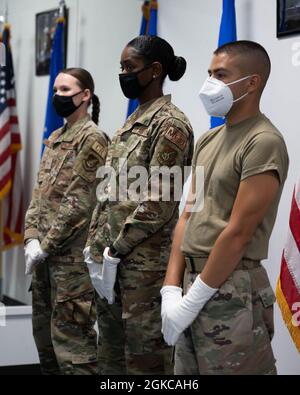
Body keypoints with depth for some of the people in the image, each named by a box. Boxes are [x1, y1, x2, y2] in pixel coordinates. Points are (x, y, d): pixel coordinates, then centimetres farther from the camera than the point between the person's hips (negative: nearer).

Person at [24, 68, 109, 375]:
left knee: (70, 334, -5)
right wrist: (32, 238, 0)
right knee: (43, 331, 17)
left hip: (72, 254, -9)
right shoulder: (54, 138, 16)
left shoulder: (92, 139, -10)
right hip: (44, 250, 9)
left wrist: (45, 245, -15)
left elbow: (79, 203, -16)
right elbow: (39, 193, 13)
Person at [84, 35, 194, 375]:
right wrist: (95, 246, 9)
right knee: (110, 352, 15)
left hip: (145, 261, -9)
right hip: (113, 257, 9)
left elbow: (160, 202, -18)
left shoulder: (170, 124, -11)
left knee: (144, 357, 0)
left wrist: (116, 251, -16)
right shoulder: (133, 121, 16)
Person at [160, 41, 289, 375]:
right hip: (196, 284, 8)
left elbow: (238, 232, -18)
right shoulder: (208, 140, 12)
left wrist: (192, 300, -15)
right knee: (184, 371, 16)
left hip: (231, 291, -8)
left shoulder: (263, 142, -13)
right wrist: (171, 289, 1)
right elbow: (188, 216, 10)